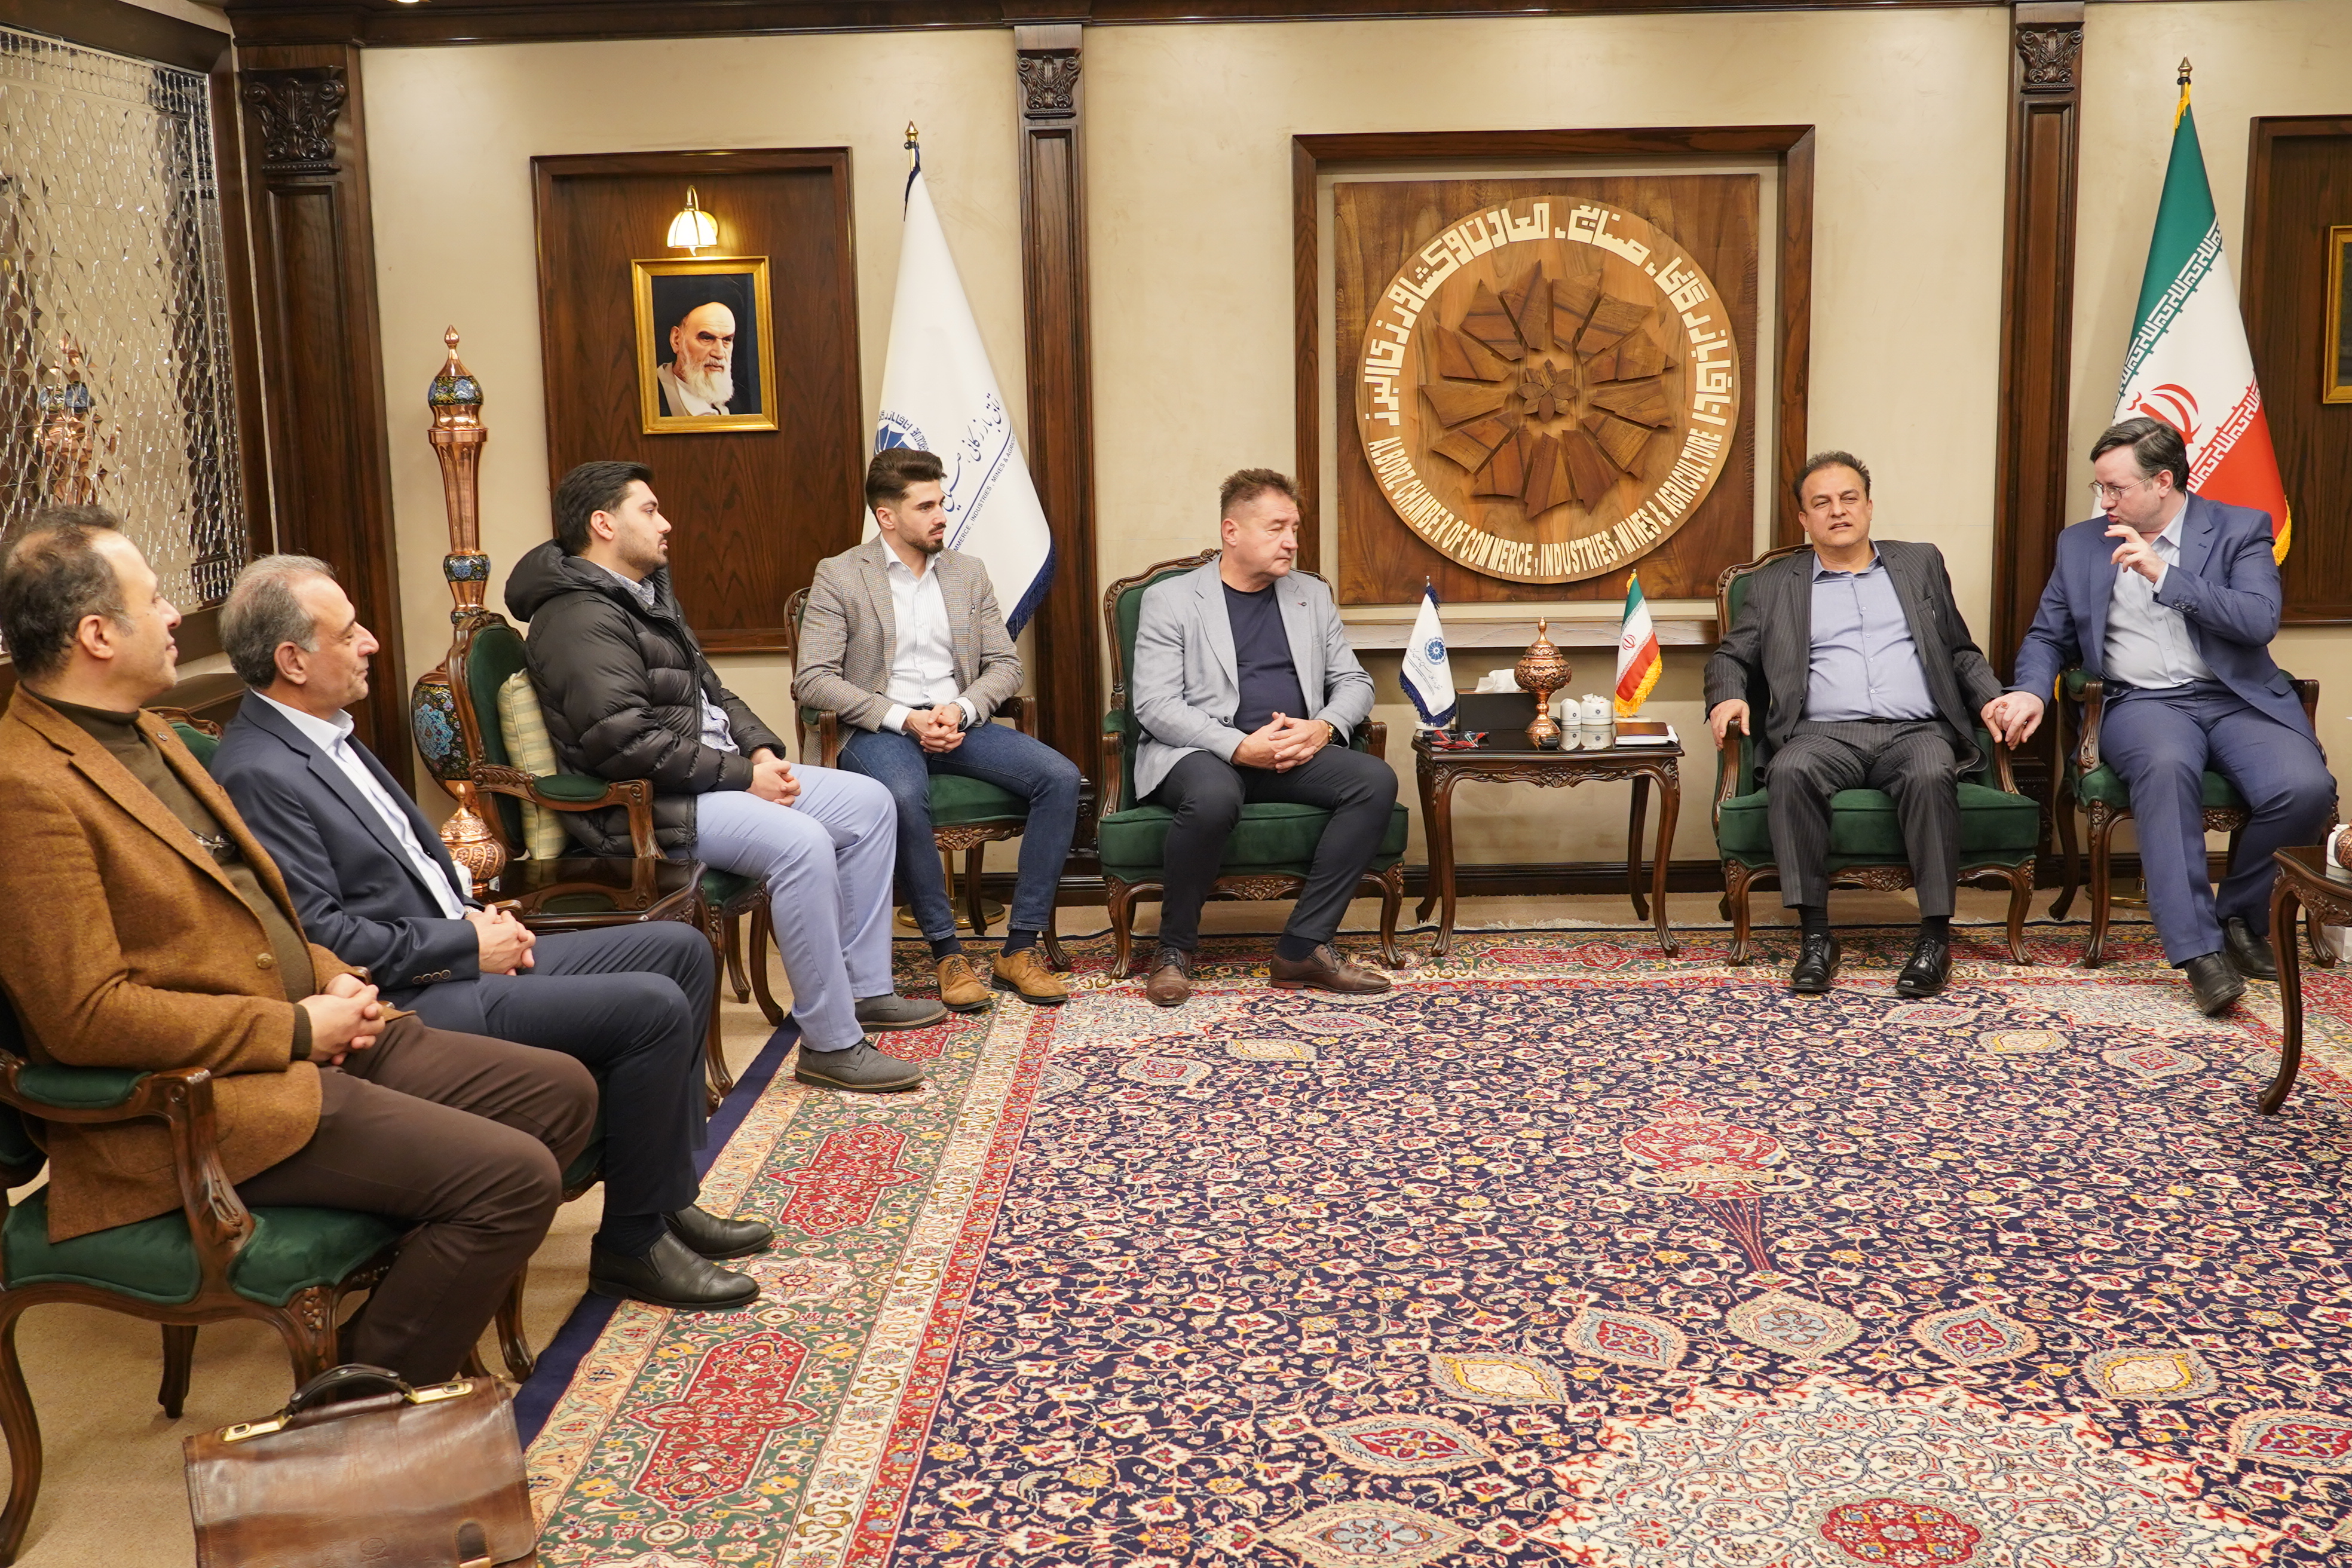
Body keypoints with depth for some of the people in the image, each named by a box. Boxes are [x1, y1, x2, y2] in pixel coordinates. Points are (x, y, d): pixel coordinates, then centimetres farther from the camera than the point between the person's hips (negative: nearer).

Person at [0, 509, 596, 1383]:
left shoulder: (146, 737, 14)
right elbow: (85, 1016, -23)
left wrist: (330, 979, 4)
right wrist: (296, 1028, -17)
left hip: (316, 1038, 10)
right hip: (201, 1100, -10)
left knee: (561, 1092, 7)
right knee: (513, 1176, -20)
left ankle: (415, 1303, 16)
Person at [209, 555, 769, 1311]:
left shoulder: (326, 734, 13)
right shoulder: (259, 774, -18)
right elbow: (322, 936, -22)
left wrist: (474, 914, 4)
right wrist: (468, 945, -14)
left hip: (458, 957, 10)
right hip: (409, 1000, -10)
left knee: (682, 950, 7)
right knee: (655, 1008, -20)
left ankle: (667, 1198, 12)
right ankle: (632, 1243, -3)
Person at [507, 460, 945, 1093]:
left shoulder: (647, 594, 17)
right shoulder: (582, 619, -17)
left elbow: (710, 690, 23)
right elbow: (626, 744, -26)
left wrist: (762, 751, 4)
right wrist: (743, 775, -19)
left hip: (715, 774, 11)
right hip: (646, 804, -11)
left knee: (870, 803, 6)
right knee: (801, 842, -32)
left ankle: (863, 988, 12)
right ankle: (831, 1044, -24)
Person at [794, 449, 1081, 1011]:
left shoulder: (968, 573, 14)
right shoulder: (839, 576, 0)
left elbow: (1005, 665, 11)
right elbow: (812, 680, -8)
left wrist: (961, 710, -11)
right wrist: (903, 718, -17)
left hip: (958, 723, 4)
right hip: (879, 730, -4)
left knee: (1060, 776, -20)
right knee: (904, 796, -39)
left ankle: (1019, 949, -17)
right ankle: (947, 953, -23)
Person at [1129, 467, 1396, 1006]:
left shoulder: (1312, 596, 18)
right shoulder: (1169, 600, 3)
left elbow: (1354, 682, 16)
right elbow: (1155, 706, -7)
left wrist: (1325, 726, -8)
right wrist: (1240, 747, -20)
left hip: (1295, 754, 5)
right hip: (1202, 753, -4)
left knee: (1376, 780, -24)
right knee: (1214, 796, -39)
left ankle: (1304, 946, -19)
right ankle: (1174, 949, -15)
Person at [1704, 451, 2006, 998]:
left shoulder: (1921, 564, 24)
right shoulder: (1774, 585, 21)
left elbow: (1961, 652, 23)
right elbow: (1730, 655, 19)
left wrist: (1994, 699, 4)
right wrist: (1728, 697, -4)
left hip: (1916, 729, 0)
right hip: (1826, 732, 0)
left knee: (1931, 775, -35)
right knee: (1790, 773, -35)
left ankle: (1935, 936, -28)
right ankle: (1814, 934, -29)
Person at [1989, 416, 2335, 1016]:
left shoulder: (2241, 529, 7)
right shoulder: (2080, 544, 16)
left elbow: (2260, 622, -8)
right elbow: (2047, 637, 19)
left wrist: (2164, 575, -14)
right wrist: (2030, 691, -2)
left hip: (2236, 697, 0)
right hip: (2141, 703, 0)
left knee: (2305, 788, -29)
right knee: (2166, 765, -37)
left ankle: (2241, 917, -1)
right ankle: (2198, 949, -35)